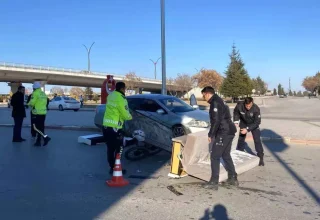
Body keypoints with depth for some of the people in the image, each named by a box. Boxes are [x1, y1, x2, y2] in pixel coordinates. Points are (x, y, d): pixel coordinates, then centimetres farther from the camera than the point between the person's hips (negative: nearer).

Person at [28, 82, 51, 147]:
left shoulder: (35, 93, -10)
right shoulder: (44, 94, 13)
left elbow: (31, 103, -13)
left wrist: (29, 103, 7)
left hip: (37, 113, -7)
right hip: (43, 113, 8)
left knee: (36, 127, -3)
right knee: (40, 128, 10)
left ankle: (46, 137, -15)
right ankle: (38, 141, 14)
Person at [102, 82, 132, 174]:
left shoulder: (110, 95, 9)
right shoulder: (121, 99, -15)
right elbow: (125, 115, -12)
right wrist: (130, 116, 10)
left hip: (106, 125, 8)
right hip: (115, 127, -8)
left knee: (110, 148, 13)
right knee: (118, 149, 5)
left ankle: (112, 167, 21)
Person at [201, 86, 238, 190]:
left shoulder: (215, 102, -14)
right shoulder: (219, 101, 17)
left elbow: (216, 121, -21)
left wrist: (210, 134, -13)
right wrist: (214, 133, 21)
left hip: (223, 133, -10)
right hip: (229, 132, 10)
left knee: (214, 156, -4)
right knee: (226, 155, 19)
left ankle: (214, 182, -1)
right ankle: (233, 179, 26)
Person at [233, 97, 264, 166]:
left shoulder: (256, 109, -35)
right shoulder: (239, 106, -30)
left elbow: (257, 122, -27)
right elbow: (236, 112, -5)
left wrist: (247, 129, -31)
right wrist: (236, 122, -15)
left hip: (254, 124, -2)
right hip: (243, 123, 3)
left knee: (257, 140, -11)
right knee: (241, 139, 11)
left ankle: (260, 157, -2)